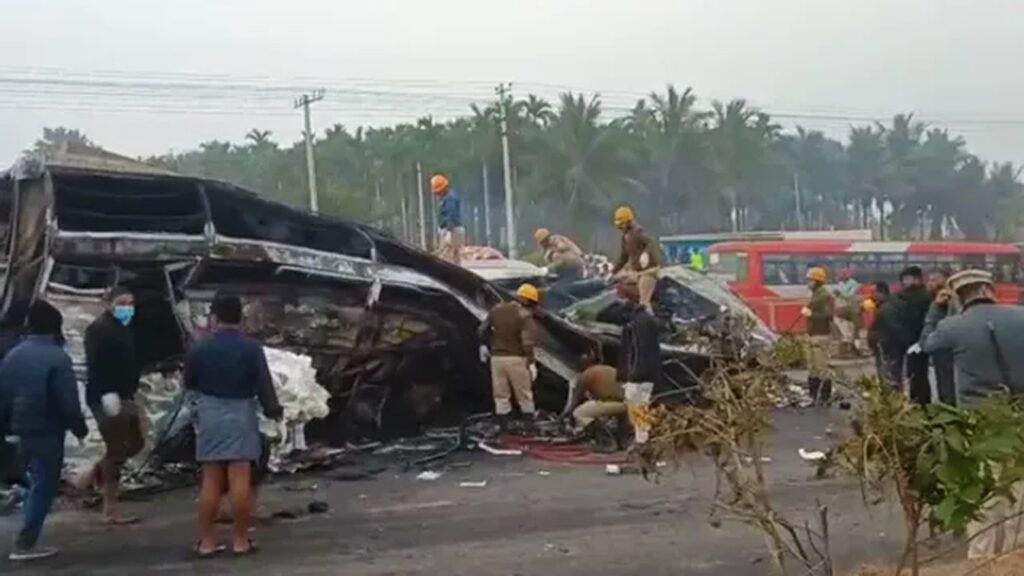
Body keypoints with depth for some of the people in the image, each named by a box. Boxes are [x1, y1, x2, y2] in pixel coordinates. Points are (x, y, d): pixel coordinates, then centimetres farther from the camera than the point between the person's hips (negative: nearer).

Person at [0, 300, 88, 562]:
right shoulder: (57, 358, -17)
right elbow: (68, 402, -18)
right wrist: (79, 427, -4)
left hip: (22, 429, 8)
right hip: (47, 431, -7)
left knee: (36, 482, 20)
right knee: (44, 486, 0)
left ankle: (27, 539, 23)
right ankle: (24, 544, -2)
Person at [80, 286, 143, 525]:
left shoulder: (124, 328, 16)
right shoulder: (99, 328, -13)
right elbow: (96, 364, -23)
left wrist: (131, 392, 21)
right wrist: (107, 394, -29)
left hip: (123, 396, 10)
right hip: (106, 398, -9)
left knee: (135, 443, 15)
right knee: (117, 450, -4)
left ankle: (94, 475, 29)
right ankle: (111, 510, 4)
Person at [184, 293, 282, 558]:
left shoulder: (199, 350, -2)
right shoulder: (251, 348, -8)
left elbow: (189, 384, 10)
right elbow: (264, 384, -8)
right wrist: (273, 410, 6)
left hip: (209, 417, 2)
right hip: (241, 416, -2)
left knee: (210, 482, 7)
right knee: (240, 480, -1)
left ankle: (206, 541, 11)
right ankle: (240, 540, 3)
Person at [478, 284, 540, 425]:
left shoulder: (497, 309, 5)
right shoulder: (525, 315, -12)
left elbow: (483, 329, 13)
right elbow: (527, 342, -21)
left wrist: (485, 345, 30)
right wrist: (531, 363, -18)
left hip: (497, 357, 4)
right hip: (516, 359, -4)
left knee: (501, 396, 11)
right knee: (525, 396, 9)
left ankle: (504, 428, 12)